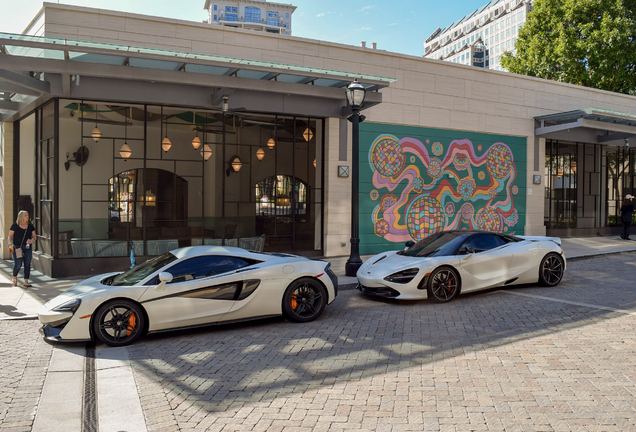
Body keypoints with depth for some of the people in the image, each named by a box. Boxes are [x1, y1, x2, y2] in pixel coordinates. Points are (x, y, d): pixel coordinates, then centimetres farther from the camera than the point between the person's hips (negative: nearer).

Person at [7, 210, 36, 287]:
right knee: (18, 264, -8)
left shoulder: (30, 226, 7)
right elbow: (10, 236, 3)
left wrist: (32, 240, -10)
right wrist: (10, 244, -13)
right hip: (17, 248, -3)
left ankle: (26, 282, 5)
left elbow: (34, 236, 12)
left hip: (27, 247, 3)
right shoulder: (15, 226, -2)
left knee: (27, 264, -2)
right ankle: (14, 278, 22)